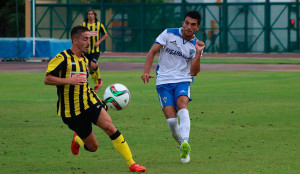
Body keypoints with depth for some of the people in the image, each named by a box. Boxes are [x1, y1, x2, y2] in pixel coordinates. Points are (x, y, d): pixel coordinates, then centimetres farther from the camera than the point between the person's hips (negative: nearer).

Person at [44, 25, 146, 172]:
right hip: (73, 111, -5)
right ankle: (77, 139, 35)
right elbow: (47, 79, -16)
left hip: (90, 103, 5)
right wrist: (70, 80, -26)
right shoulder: (63, 58, -9)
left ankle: (131, 163, -21)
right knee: (92, 147, -1)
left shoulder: (84, 60, 15)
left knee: (110, 127, -21)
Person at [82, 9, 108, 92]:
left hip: (96, 49, -3)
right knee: (90, 68, 5)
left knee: (93, 65, -22)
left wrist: (99, 42, -5)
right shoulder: (84, 25, 2)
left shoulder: (99, 24, 0)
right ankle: (97, 85, 22)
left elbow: (105, 35, 9)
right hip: (87, 50, 3)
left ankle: (99, 78, 5)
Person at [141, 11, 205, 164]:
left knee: (182, 104, -32)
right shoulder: (169, 34, 1)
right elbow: (152, 52, -1)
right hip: (163, 82, -1)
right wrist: (146, 71, -14)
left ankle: (185, 142, -45)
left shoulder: (196, 45, 5)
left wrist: (198, 53, -15)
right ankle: (182, 145, 7)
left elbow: (193, 72, -2)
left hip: (183, 81, 1)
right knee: (171, 120, -17)